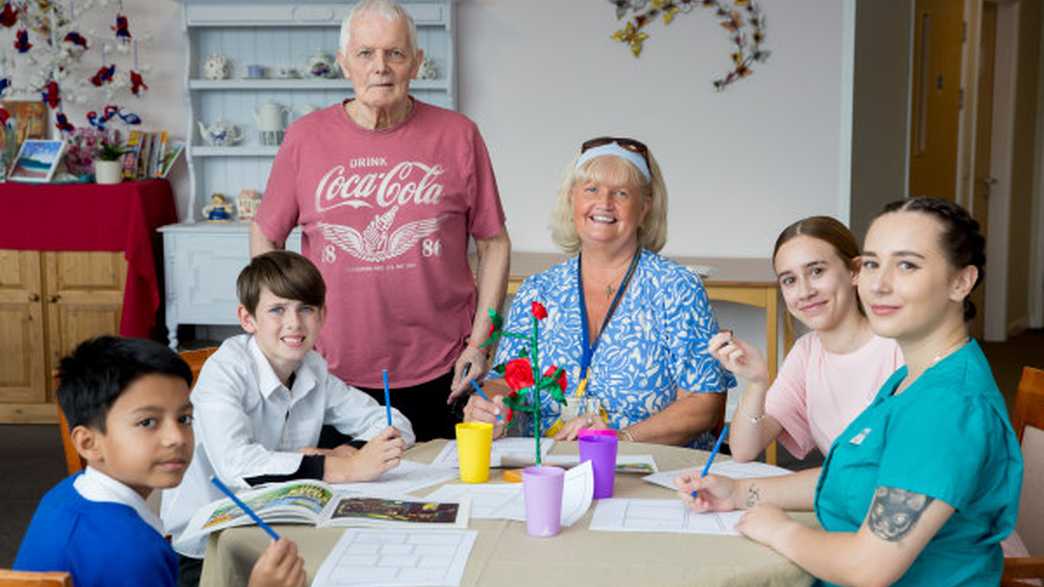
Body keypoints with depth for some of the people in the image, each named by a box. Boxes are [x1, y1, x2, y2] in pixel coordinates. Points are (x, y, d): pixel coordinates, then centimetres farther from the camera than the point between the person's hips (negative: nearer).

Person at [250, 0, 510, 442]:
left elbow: (494, 243, 2)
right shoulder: (305, 137, 1)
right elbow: (265, 239, 8)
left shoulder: (458, 135, -1)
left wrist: (480, 343, -3)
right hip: (333, 371, 1)